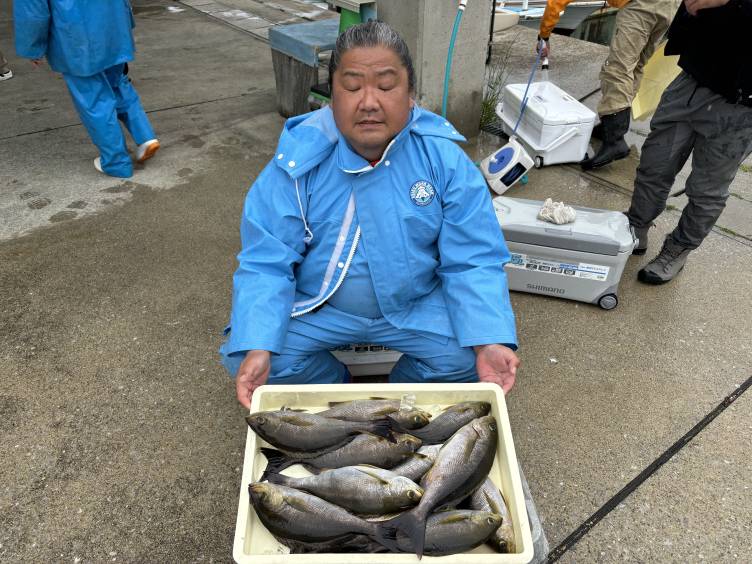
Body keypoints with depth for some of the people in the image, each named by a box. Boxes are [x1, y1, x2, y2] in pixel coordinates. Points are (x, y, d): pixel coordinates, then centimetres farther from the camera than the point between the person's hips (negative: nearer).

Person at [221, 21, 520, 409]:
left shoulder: (445, 159, -12)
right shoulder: (297, 162, -14)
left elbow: (472, 262, -13)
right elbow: (266, 264, -15)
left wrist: (489, 341, -29)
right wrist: (257, 347, -30)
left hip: (417, 306, 1)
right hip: (318, 307, 0)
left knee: (466, 357, -22)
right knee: (242, 357, -18)